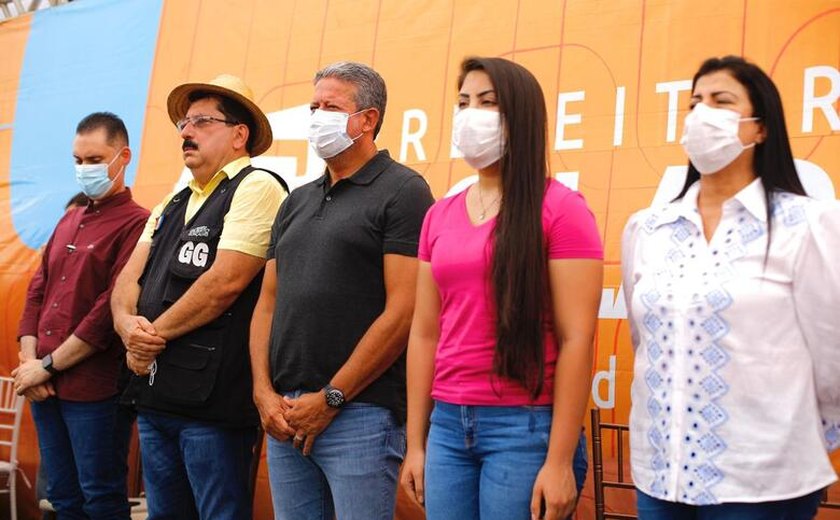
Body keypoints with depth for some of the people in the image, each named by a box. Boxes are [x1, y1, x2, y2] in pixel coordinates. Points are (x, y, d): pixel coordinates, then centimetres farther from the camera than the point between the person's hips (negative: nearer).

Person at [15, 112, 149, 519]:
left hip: (95, 391, -7)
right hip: (44, 388, 7)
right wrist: (30, 362, 1)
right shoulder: (69, 220, 17)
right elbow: (37, 291, 15)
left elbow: (114, 308, -16)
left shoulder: (135, 223, -9)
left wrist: (49, 366, -11)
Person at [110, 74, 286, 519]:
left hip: (213, 400, -8)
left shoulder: (255, 188, -8)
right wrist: (128, 323, -11)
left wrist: (154, 335, -9)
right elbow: (129, 278, 12)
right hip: (153, 395, 8)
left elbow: (225, 282, -18)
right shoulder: (172, 206, 19)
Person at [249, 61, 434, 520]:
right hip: (285, 415, 7)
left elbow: (403, 311, -13)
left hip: (359, 414, -6)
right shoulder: (298, 201, 17)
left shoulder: (402, 191, -5)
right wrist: (264, 392, 1)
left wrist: (330, 398, -12)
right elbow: (268, 300, 15)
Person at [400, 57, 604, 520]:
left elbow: (577, 339, -11)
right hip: (448, 424, 5)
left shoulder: (560, 209, -7)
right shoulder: (439, 216, 10)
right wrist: (415, 443, 10)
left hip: (527, 426, -5)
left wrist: (560, 460, -13)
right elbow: (425, 334, 11)